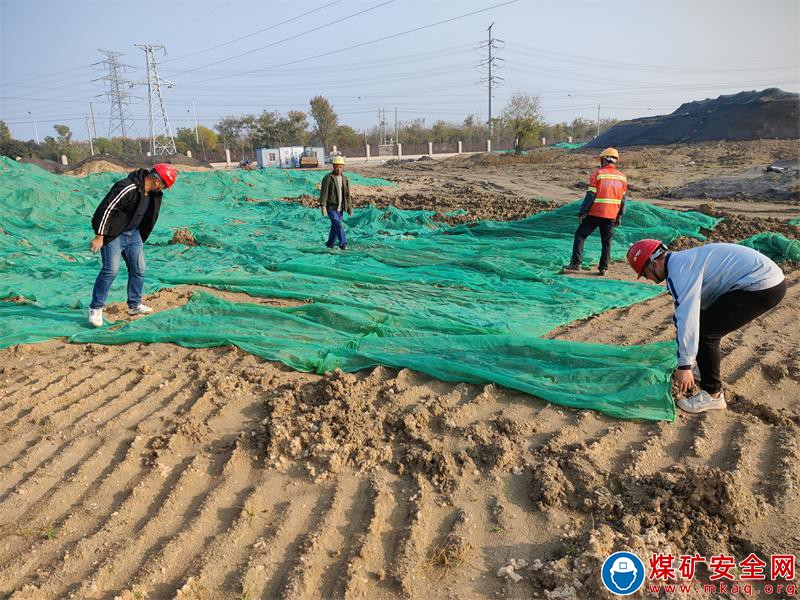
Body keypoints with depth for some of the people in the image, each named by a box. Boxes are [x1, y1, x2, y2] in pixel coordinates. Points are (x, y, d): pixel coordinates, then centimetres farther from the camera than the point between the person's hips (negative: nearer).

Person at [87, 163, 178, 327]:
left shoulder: (153, 194, 2)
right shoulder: (127, 188, -26)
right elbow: (106, 209, -26)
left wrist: (140, 237, 20)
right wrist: (99, 236, -24)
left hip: (133, 234, 8)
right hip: (113, 234, -8)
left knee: (139, 269, 10)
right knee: (111, 270, -12)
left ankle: (134, 305, 24)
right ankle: (95, 309, 0)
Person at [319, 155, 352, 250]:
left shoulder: (344, 179, 11)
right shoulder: (328, 178, -7)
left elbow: (347, 195, 16)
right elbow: (323, 192, -12)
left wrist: (349, 208, 13)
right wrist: (323, 206, -21)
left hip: (340, 208, 6)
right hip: (331, 207, -6)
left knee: (335, 226, 9)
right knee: (338, 224, -16)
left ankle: (330, 244, 22)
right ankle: (343, 243, -18)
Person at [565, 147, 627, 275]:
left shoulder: (597, 174, -7)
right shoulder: (622, 177, 8)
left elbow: (590, 195, -12)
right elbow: (623, 200, 10)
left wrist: (582, 212, -9)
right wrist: (619, 217, 16)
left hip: (595, 214, -4)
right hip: (611, 216, 4)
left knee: (580, 236, 7)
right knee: (606, 242, 14)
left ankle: (576, 263, 1)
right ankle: (603, 268, 14)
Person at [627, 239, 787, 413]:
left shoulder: (678, 270, -17)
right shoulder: (683, 260, 15)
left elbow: (686, 317, -26)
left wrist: (684, 365, -21)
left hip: (764, 287, -10)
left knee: (704, 332, -9)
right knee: (704, 321, 20)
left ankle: (713, 395, 3)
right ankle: (705, 368, 40)